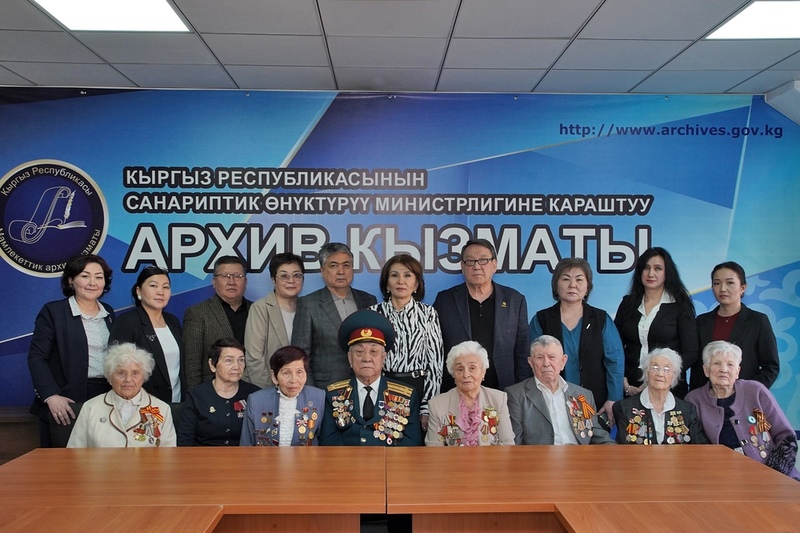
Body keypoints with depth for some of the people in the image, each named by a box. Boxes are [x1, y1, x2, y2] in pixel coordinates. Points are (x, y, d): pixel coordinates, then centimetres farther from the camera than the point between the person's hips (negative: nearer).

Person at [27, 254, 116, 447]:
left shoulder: (108, 312, 13)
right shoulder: (53, 311, -1)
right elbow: (36, 357, -6)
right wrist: (51, 396, -18)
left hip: (106, 399, 4)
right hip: (66, 402, -3)